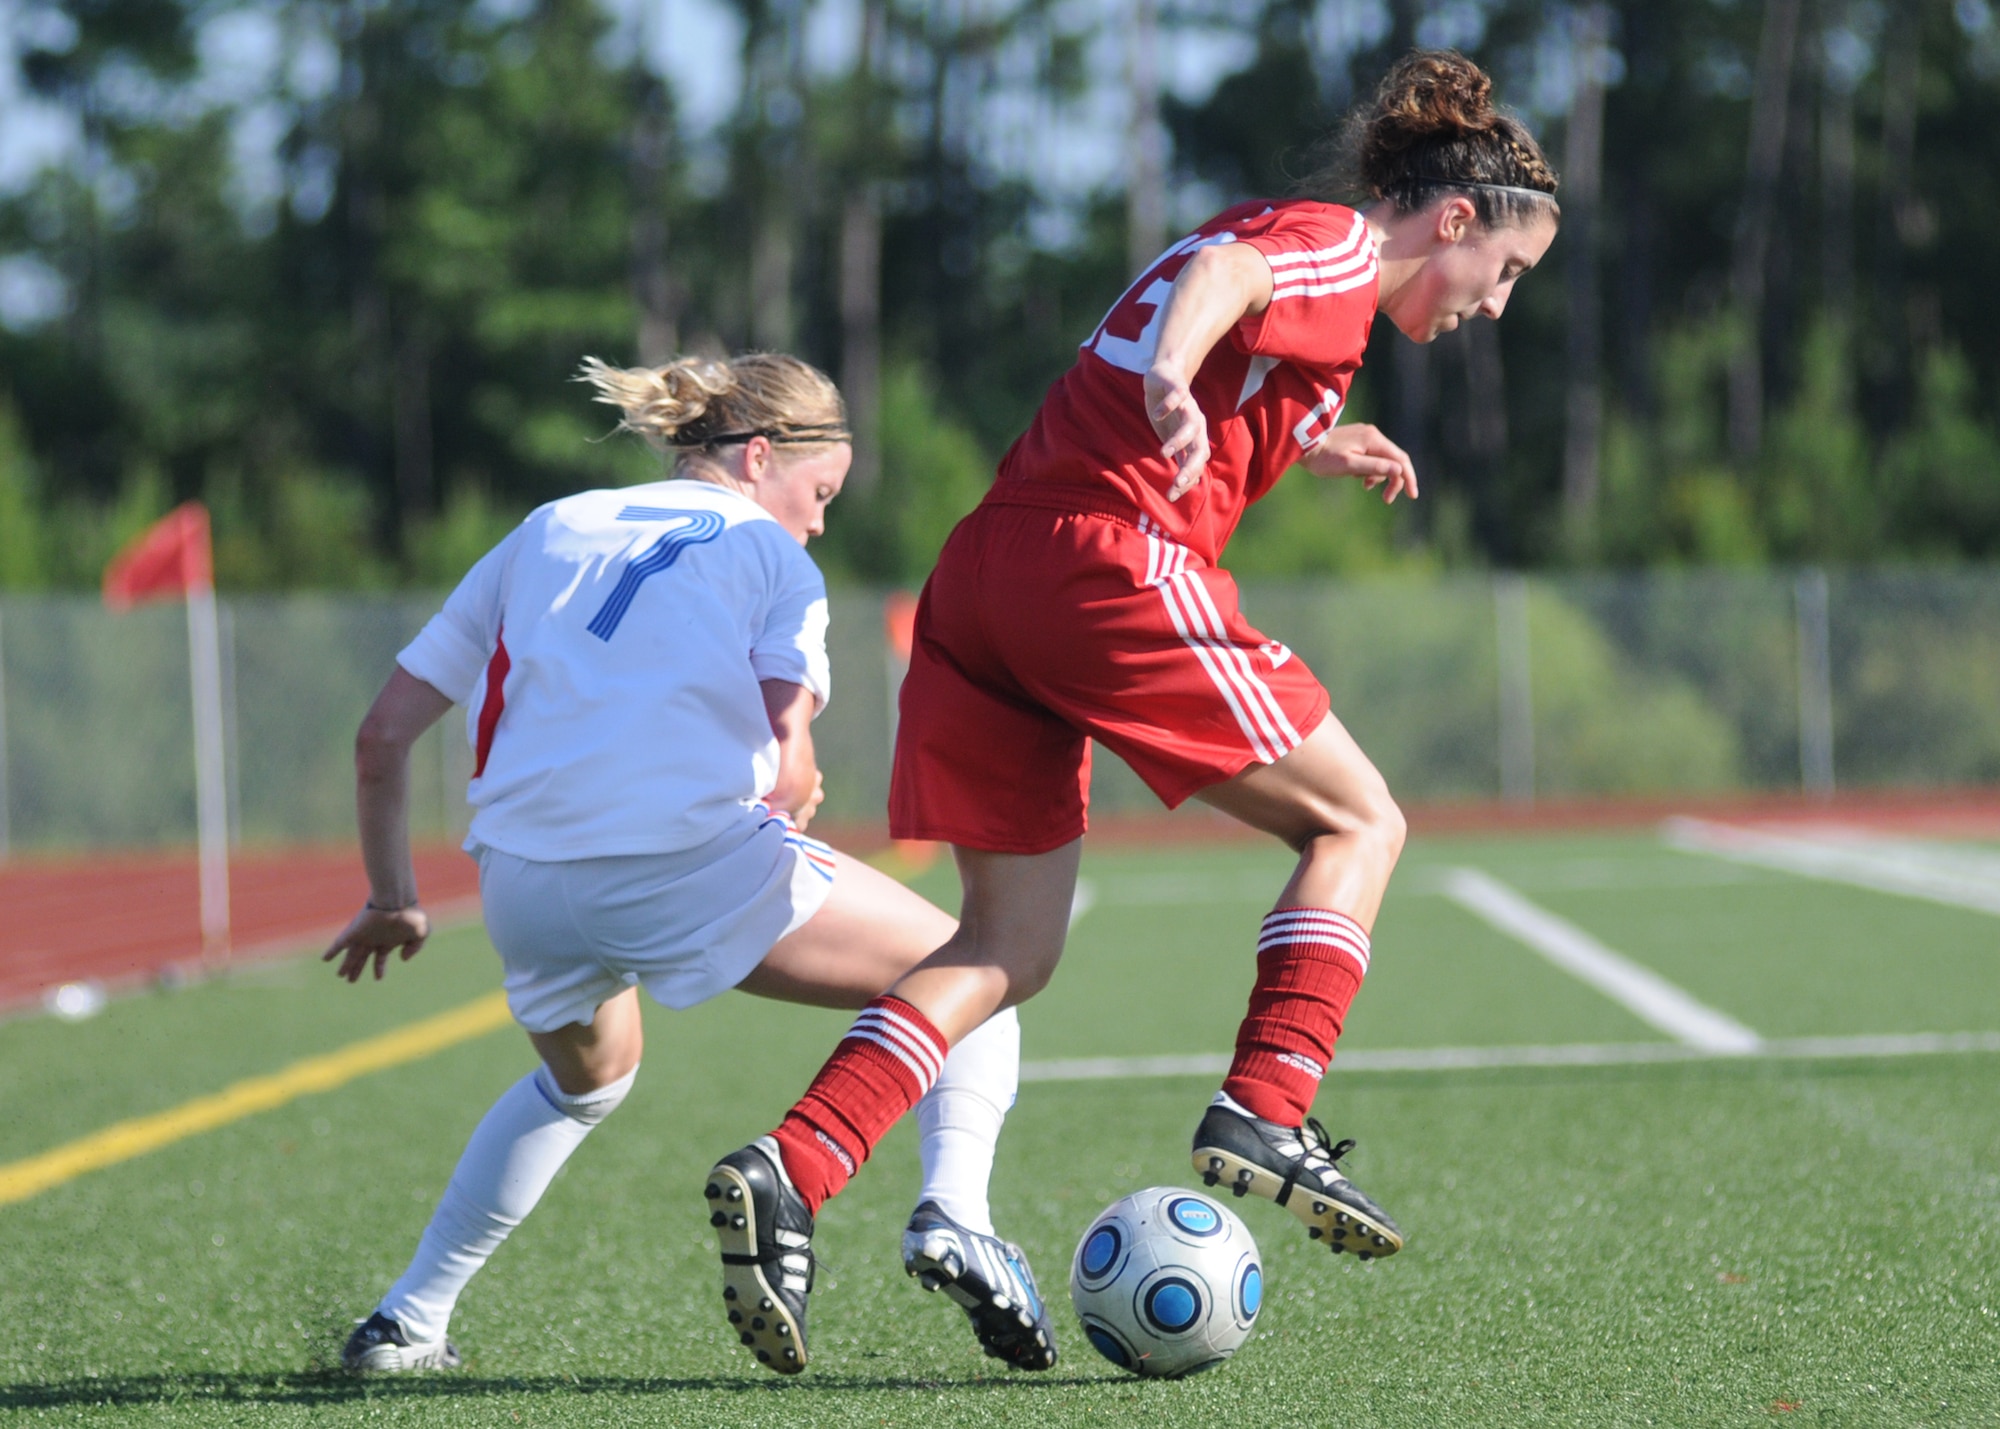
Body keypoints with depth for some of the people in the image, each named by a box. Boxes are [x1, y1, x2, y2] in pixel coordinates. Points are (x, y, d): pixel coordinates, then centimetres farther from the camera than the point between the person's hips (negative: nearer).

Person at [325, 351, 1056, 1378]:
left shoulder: (545, 533, 26)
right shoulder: (773, 558, 14)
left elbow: (383, 733, 23)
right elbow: (789, 765, -2)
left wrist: (391, 897, 33)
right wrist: (790, 805, 21)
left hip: (523, 885, 5)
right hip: (692, 856, -5)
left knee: (584, 1079, 37)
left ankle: (405, 1323, 31)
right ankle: (950, 1214, -13)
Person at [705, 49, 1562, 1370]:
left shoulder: (1281, 232, 28)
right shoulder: (1338, 249, 0)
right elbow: (1222, 272, -22)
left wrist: (1299, 448, 42)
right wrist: (1174, 382, -41)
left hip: (982, 570, 9)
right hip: (1111, 563, -9)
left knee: (1011, 946, 9)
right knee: (1357, 822, 6)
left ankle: (793, 1169, -7)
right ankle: (1264, 1114, -7)